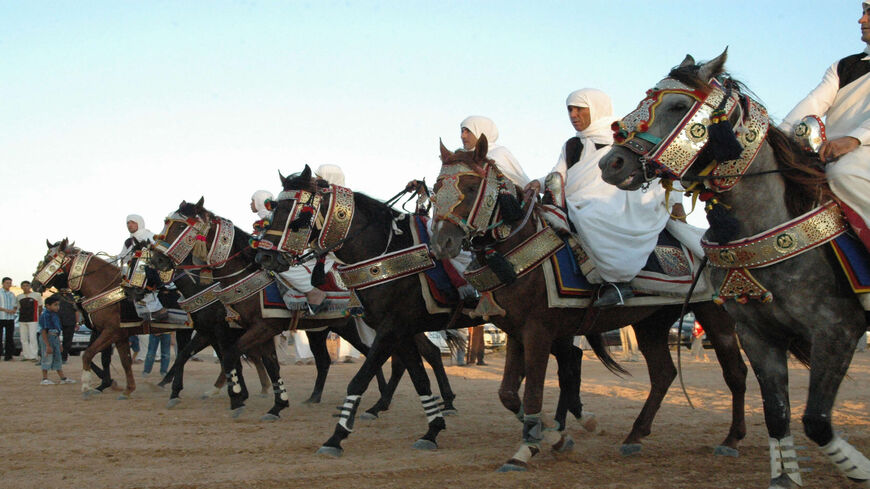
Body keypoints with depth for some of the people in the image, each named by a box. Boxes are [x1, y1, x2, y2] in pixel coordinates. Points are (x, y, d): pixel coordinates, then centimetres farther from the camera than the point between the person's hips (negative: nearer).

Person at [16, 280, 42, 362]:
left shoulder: (37, 295, 1)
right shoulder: (19, 297, 11)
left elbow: (40, 307, 9)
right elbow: (19, 308, 20)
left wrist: (39, 317, 11)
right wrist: (22, 316, 12)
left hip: (33, 320, -4)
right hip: (22, 320, 4)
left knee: (32, 338, -9)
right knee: (23, 339, 6)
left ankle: (33, 356, -6)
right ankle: (26, 355, 14)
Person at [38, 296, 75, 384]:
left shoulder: (55, 315, 10)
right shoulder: (45, 316, -17)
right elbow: (44, 332, -20)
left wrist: (59, 344, 20)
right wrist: (48, 345, -22)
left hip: (56, 339, 9)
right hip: (48, 338, -9)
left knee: (58, 359, 13)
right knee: (47, 359, 0)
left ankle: (63, 378, 19)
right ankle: (45, 379, 9)